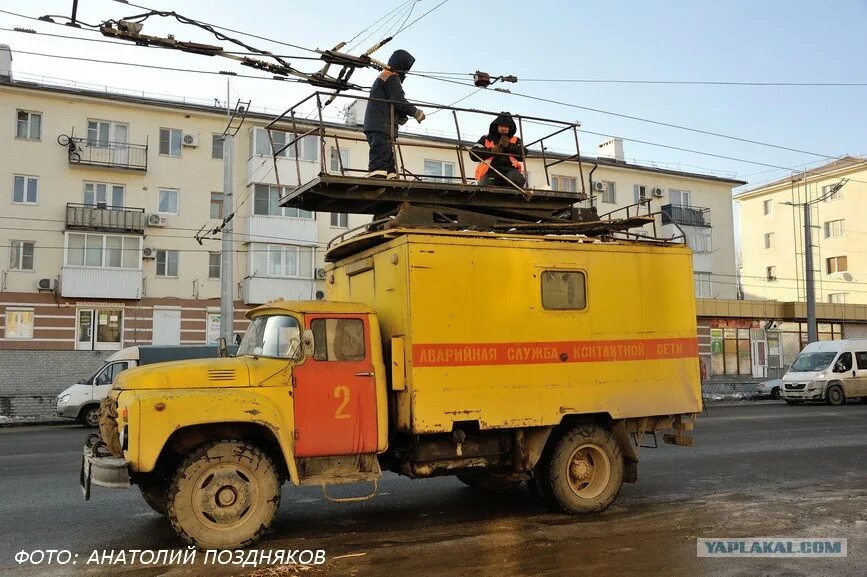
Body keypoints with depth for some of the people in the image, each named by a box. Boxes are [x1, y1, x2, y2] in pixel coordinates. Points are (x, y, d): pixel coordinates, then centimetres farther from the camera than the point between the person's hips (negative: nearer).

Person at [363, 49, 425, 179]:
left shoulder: (380, 78, 30)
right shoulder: (392, 77, -3)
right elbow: (398, 101, -15)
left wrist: (402, 116, 13)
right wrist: (416, 112, -3)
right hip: (383, 127, -10)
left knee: (390, 164, 9)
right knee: (380, 163, -19)